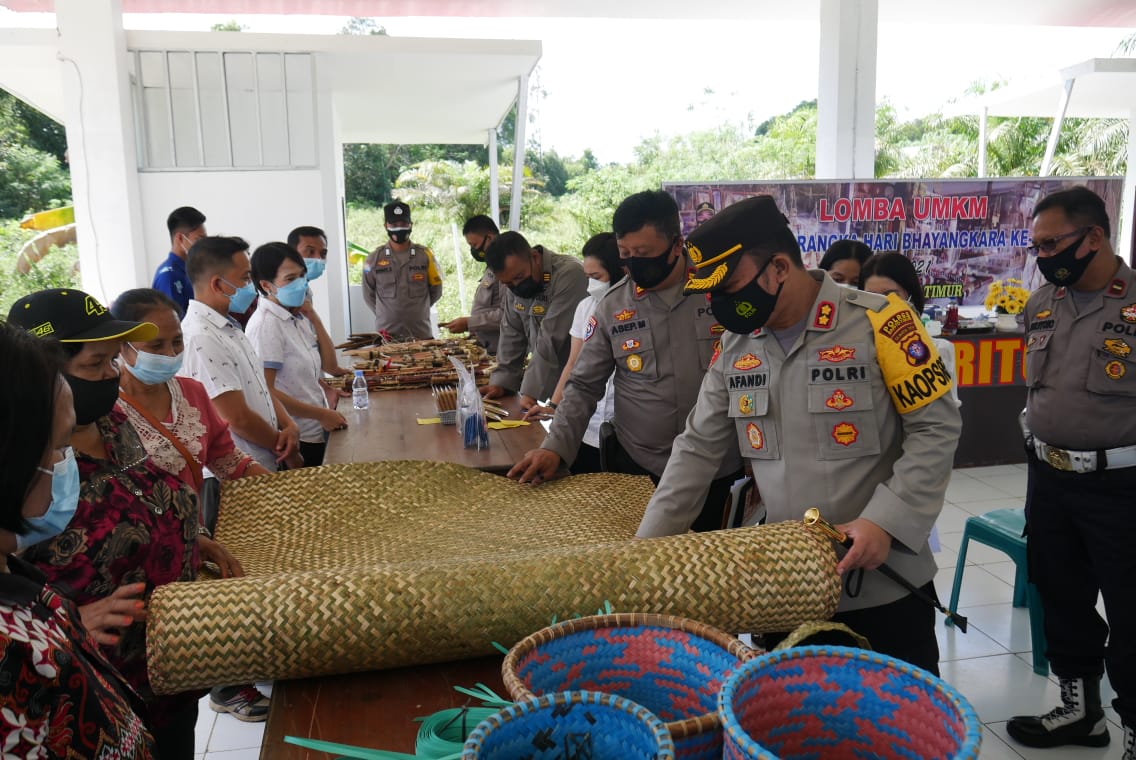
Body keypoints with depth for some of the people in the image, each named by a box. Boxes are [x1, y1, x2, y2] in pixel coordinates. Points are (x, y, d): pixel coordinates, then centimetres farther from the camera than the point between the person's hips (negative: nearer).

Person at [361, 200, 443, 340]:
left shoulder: (425, 255, 3)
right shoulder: (375, 259, 2)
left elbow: (435, 291, 12)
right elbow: (369, 295, 13)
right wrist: (387, 314, 11)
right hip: (386, 335, 0)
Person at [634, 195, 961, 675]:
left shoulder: (879, 322, -14)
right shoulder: (736, 347, 2)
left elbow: (936, 428, -10)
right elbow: (697, 449, 6)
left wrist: (885, 522, -21)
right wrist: (648, 545, 3)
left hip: (882, 579, -4)